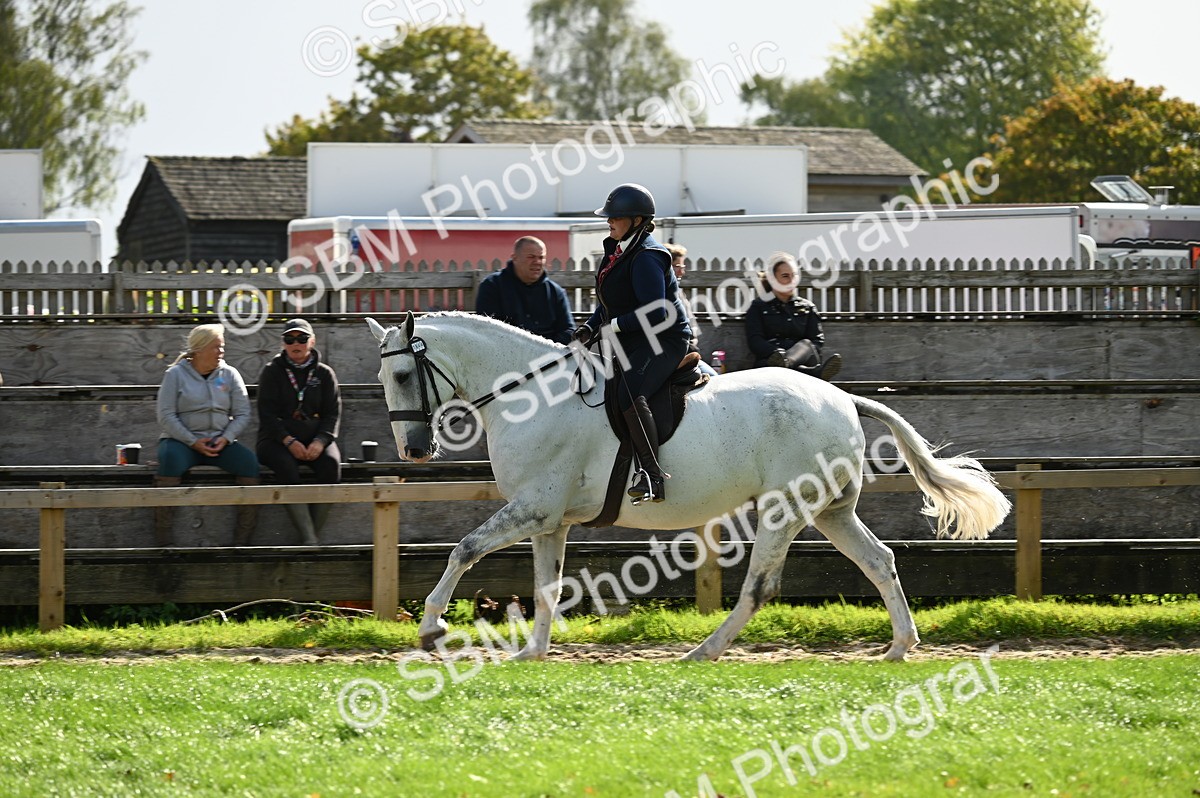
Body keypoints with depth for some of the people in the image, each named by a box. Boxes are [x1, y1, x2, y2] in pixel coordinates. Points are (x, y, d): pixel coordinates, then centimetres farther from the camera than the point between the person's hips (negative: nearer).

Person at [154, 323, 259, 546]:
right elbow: (166, 416, -6)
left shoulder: (229, 374, 12)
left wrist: (225, 439, -11)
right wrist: (193, 442, -16)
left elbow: (242, 414, 7)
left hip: (220, 442, 3)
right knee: (171, 460, -37)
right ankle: (164, 540, -35)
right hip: (182, 440, -3)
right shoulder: (176, 375, 2)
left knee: (248, 461, -26)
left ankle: (241, 540, -23)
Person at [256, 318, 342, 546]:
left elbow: (332, 414, 6)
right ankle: (308, 538, -39)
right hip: (277, 439, -2)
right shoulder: (272, 372, 7)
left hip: (315, 439, 2)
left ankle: (315, 533, -26)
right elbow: (267, 414, -1)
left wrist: (320, 441, -14)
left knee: (331, 464, -31)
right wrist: (289, 441, -17)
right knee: (286, 467, -35)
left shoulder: (324, 374, 11)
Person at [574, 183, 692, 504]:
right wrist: (591, 327, 5)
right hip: (633, 344, 11)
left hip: (664, 342, -11)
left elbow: (654, 313, -26)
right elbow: (608, 304, 23)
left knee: (630, 395, -33)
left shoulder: (646, 258, -18)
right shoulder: (618, 251, 14)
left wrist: (613, 325, -19)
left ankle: (652, 476, -36)